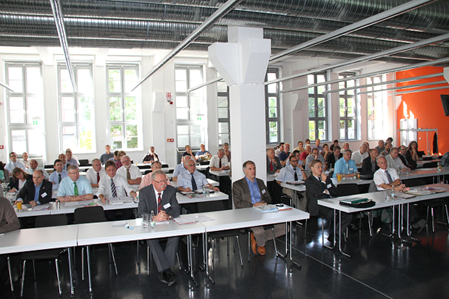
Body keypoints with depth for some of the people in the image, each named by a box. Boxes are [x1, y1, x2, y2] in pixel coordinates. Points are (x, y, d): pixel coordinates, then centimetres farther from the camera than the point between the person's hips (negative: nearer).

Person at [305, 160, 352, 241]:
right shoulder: (309, 181, 4)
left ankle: (334, 234, -5)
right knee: (333, 214, -36)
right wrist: (323, 181, -2)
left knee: (348, 215, -16)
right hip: (318, 207, -6)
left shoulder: (327, 178, 24)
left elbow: (336, 193, 18)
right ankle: (331, 233, -11)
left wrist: (326, 191, 1)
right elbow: (318, 192, -13)